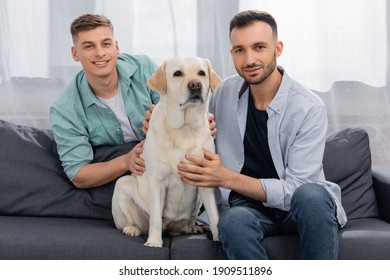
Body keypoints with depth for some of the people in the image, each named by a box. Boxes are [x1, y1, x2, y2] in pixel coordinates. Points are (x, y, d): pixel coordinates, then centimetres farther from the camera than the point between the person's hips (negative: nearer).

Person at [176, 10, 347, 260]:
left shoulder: (309, 108, -15)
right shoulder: (226, 92, -1)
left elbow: (294, 189, -19)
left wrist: (227, 178, -28)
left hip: (302, 207, -2)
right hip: (250, 203, 2)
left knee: (310, 195, -38)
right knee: (233, 221, -34)